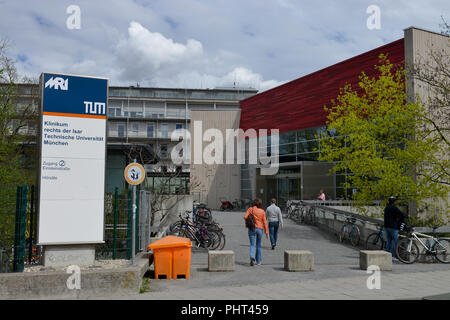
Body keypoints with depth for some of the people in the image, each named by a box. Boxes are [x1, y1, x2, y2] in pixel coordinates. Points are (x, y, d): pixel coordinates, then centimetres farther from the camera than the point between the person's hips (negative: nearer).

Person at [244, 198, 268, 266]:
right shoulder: (262, 211, 0)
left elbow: (245, 217, -11)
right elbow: (264, 222, -1)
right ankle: (258, 261, 22)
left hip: (252, 228, -1)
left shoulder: (250, 209, -3)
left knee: (252, 245, -1)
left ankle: (252, 257, -28)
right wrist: (266, 232, 3)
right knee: (258, 245, 15)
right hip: (260, 229, 1)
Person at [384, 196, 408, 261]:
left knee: (388, 241, 11)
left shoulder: (386, 208, 15)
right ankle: (392, 255, -7)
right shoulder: (394, 208, -12)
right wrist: (406, 216, 8)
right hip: (393, 226, -9)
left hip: (386, 226, 9)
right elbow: (401, 213, -13)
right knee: (395, 241, -4)